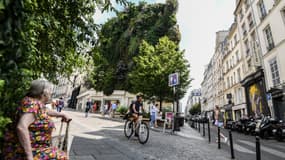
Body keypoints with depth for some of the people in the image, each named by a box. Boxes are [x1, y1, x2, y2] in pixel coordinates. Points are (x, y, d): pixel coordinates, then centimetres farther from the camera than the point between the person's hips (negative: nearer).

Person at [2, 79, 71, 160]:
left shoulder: (37, 104, 5)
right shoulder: (32, 104, -22)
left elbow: (46, 111, 26)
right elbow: (21, 127, -34)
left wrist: (61, 114, 36)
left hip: (34, 147, 9)